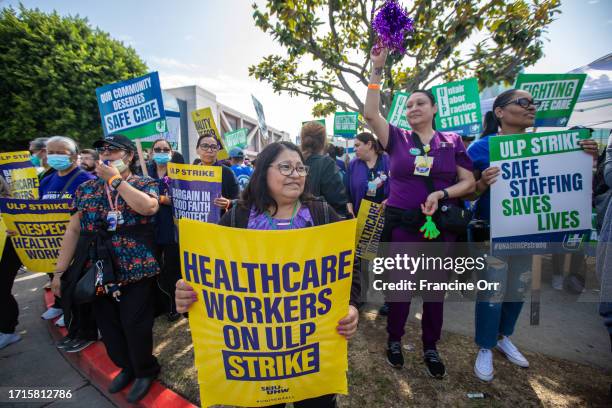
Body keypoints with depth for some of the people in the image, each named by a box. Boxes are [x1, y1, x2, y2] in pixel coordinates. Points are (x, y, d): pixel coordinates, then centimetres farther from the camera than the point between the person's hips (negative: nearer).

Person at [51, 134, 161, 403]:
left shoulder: (145, 184, -3)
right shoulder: (87, 188, 9)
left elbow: (149, 207, -26)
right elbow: (73, 230, 9)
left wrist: (115, 179, -15)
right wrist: (60, 270, 4)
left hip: (135, 270, -4)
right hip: (98, 271, 5)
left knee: (135, 325, 4)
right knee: (107, 325, 16)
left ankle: (146, 370, 30)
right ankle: (127, 366, 41)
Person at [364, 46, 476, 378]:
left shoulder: (452, 142, 5)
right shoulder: (397, 139, 2)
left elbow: (469, 183, 3)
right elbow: (370, 114, -10)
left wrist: (441, 193, -15)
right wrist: (377, 70, -11)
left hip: (442, 225, 2)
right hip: (402, 223, -1)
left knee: (435, 287, 12)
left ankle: (430, 347, 33)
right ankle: (394, 339, 31)